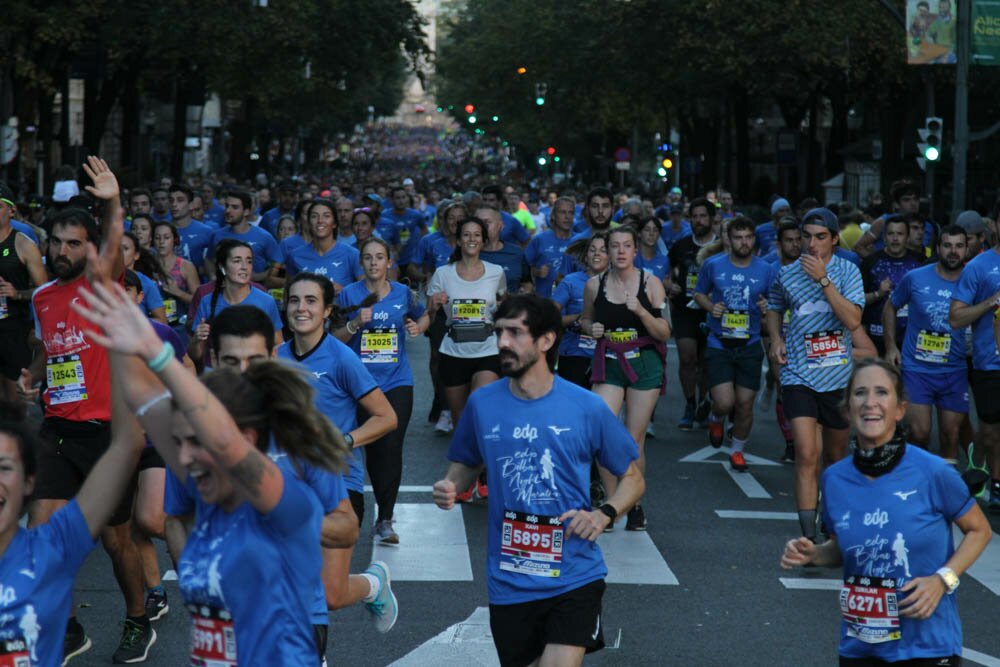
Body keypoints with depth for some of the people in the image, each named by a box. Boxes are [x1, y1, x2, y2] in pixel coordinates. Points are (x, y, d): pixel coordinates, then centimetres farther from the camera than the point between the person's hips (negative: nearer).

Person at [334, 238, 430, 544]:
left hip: (397, 382, 0)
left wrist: (418, 327, 0)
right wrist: (355, 324, -17)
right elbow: (335, 339, 1)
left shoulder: (403, 294, 4)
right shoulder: (349, 295, 0)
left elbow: (424, 316, 22)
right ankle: (384, 505, 27)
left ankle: (384, 520, -8)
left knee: (391, 447, -10)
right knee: (371, 448, 6)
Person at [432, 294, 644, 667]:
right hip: (509, 581, 3)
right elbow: (465, 465, 15)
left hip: (573, 577, -2)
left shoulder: (586, 408, -6)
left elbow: (632, 478, 4)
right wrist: (450, 487, -7)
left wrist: (605, 514, -14)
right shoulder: (482, 403, -1)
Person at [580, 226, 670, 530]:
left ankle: (634, 505, 21)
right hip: (608, 363, 1)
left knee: (634, 441, 3)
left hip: (644, 363, -1)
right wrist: (591, 329, -5)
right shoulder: (595, 285, 1)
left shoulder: (650, 284, -4)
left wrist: (642, 312, -20)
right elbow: (585, 320, 18)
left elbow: (665, 334, -4)